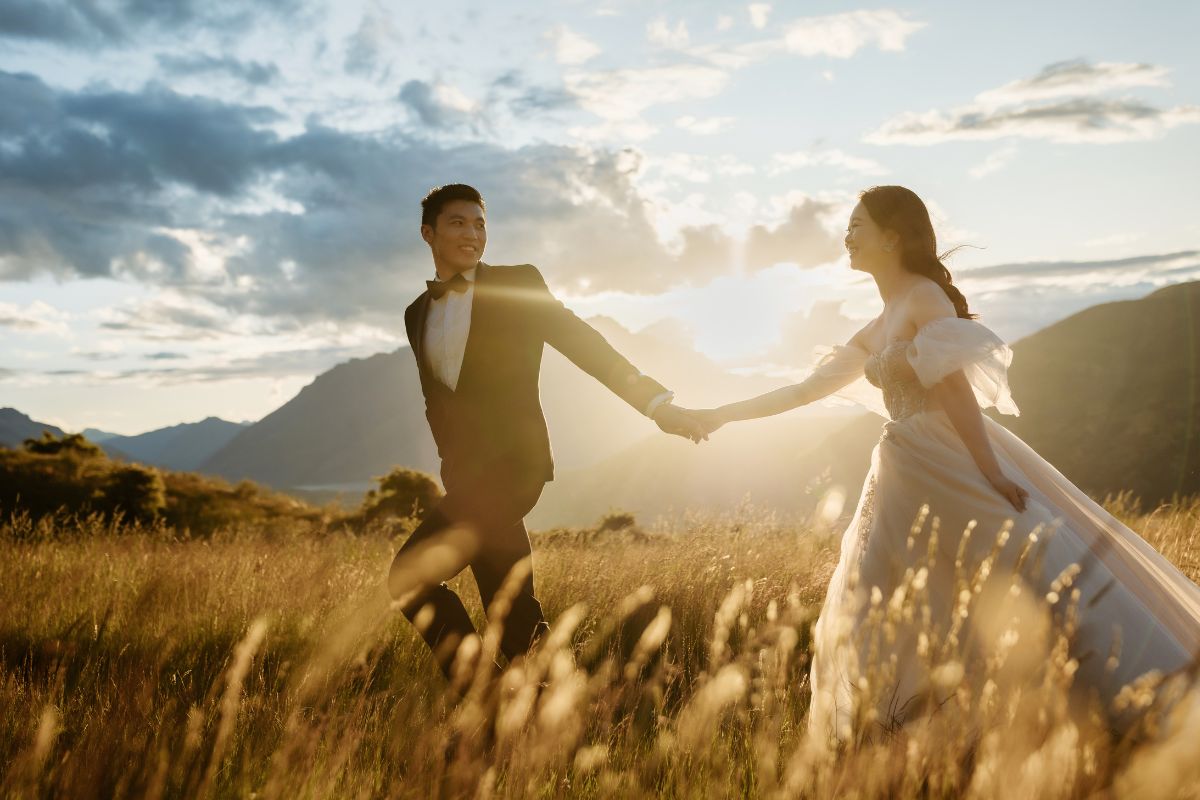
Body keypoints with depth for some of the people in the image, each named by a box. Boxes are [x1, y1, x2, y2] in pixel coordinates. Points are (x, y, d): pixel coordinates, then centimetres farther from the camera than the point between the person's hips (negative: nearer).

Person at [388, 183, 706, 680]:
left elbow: (581, 342, -6)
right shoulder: (416, 313, 16)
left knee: (408, 577, -15)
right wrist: (453, 470, 14)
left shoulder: (517, 285, 0)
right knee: (513, 616, 6)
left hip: (512, 463, -6)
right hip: (465, 475, 6)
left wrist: (656, 402, -15)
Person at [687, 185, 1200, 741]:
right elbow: (806, 389, 25)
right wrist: (721, 414, 24)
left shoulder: (925, 298, -5)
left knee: (1039, 572, -14)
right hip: (907, 480, 9)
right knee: (868, 625, 9)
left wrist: (990, 472, -25)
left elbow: (954, 388, -17)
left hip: (957, 463, -9)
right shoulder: (877, 330, 20)